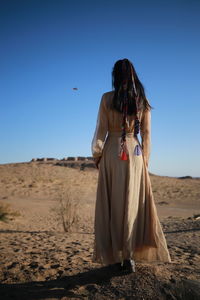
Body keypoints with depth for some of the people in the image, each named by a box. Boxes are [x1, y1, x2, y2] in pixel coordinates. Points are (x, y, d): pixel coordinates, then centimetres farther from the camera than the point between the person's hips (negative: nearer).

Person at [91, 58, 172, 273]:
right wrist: (145, 160, 11)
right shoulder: (143, 100, 6)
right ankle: (129, 255, 4)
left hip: (112, 153, -2)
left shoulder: (107, 98, -2)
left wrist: (96, 156, 5)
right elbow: (146, 134, 5)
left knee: (112, 204, 4)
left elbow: (101, 130, -5)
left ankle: (115, 256, 6)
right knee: (133, 204, 6)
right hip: (135, 154, 2)